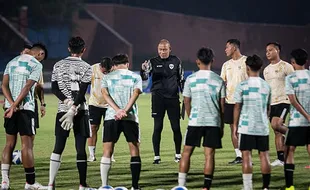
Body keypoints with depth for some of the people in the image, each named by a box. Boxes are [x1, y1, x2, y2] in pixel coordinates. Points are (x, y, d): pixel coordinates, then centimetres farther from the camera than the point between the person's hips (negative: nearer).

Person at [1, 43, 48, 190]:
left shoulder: (12, 62, 15)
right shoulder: (36, 65, -4)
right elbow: (27, 87, -14)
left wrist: (12, 104, -7)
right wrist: (15, 106, -15)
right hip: (25, 108, -6)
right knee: (27, 144, -2)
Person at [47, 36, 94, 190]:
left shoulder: (58, 65, 7)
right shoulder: (86, 68, -3)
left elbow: (54, 88, 1)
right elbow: (82, 92, -11)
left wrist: (67, 102, -6)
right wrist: (73, 109, -15)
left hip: (62, 110, 3)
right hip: (80, 112, -2)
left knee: (58, 147, 5)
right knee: (81, 148, 0)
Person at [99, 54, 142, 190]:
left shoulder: (107, 77, 15)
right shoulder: (135, 77, 12)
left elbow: (105, 94, -2)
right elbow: (135, 93, -4)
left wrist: (118, 110, -12)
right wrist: (125, 111, -15)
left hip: (111, 116, 1)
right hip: (131, 117, -1)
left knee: (107, 151, 3)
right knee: (134, 150, 7)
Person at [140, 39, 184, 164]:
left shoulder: (176, 61, 6)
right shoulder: (153, 62, 0)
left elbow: (181, 79, 14)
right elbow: (145, 77, -11)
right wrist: (143, 70, -32)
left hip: (173, 97, 1)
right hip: (158, 98, -1)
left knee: (176, 127, 3)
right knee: (158, 127, -2)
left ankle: (178, 154, 16)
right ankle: (156, 156, 3)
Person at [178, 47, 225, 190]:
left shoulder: (190, 79, 1)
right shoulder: (218, 80, 2)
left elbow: (187, 102, 7)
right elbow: (222, 105, 3)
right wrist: (222, 125, 12)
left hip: (195, 121, 0)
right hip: (214, 122, 0)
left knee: (187, 151, 9)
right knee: (209, 154, 2)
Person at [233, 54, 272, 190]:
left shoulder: (242, 86, -6)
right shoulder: (266, 86, 7)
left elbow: (237, 107, -4)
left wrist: (235, 126, 3)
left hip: (246, 126, -3)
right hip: (263, 127, 3)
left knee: (246, 155, -1)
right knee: (264, 155, 7)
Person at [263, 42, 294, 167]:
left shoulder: (286, 67, -5)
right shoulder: (266, 70, 16)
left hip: (283, 101, -7)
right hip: (271, 103, 7)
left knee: (276, 125, -25)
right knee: (277, 132, 4)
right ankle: (281, 159, 4)